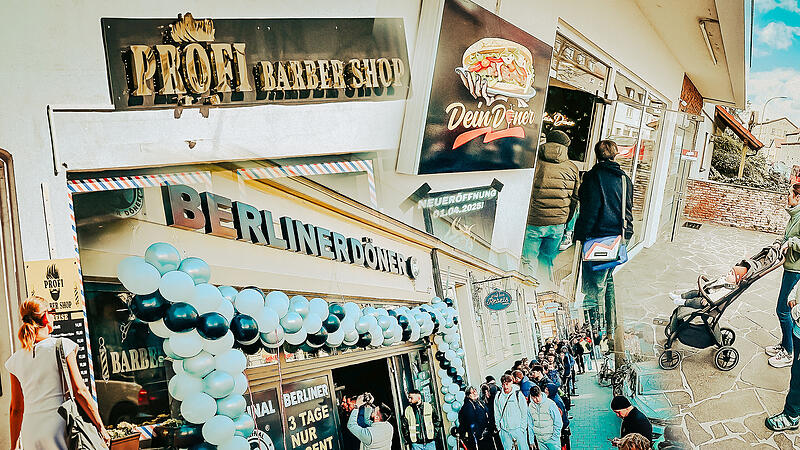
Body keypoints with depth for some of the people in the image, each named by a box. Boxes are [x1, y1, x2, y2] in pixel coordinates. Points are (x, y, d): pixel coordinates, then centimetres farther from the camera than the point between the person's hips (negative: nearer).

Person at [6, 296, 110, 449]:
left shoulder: (16, 360, 8)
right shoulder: (63, 346, -5)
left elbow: (16, 409, 13)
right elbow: (80, 392, -8)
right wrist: (101, 427, -3)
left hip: (31, 435, 5)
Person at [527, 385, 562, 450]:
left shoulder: (550, 404, -12)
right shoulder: (530, 407, 0)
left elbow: (558, 423, -7)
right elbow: (530, 425, 9)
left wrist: (555, 437, -9)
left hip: (552, 440, -3)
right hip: (540, 440, 3)